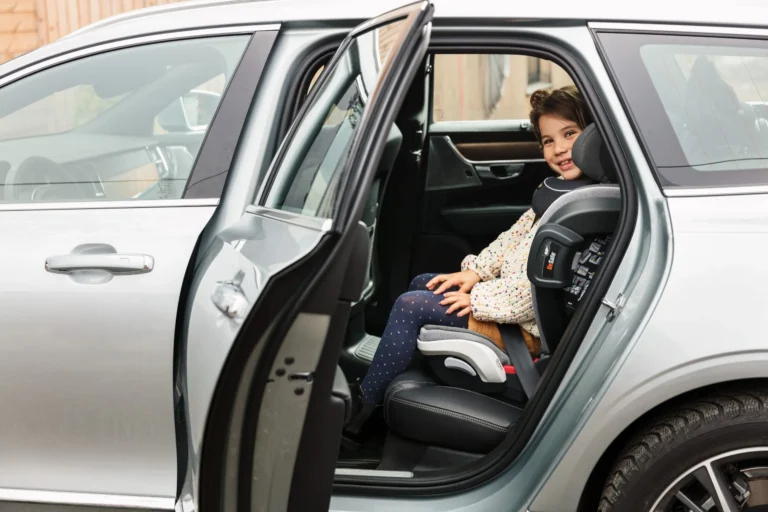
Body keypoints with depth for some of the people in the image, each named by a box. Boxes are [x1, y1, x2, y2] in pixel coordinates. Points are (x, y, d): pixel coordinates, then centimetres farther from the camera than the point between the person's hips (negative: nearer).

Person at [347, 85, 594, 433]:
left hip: (526, 322, -10)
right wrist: (476, 271, 0)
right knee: (421, 285, 17)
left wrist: (479, 298, -22)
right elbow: (518, 234, 13)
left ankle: (357, 412, 1)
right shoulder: (560, 188, 4)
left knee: (411, 306, -12)